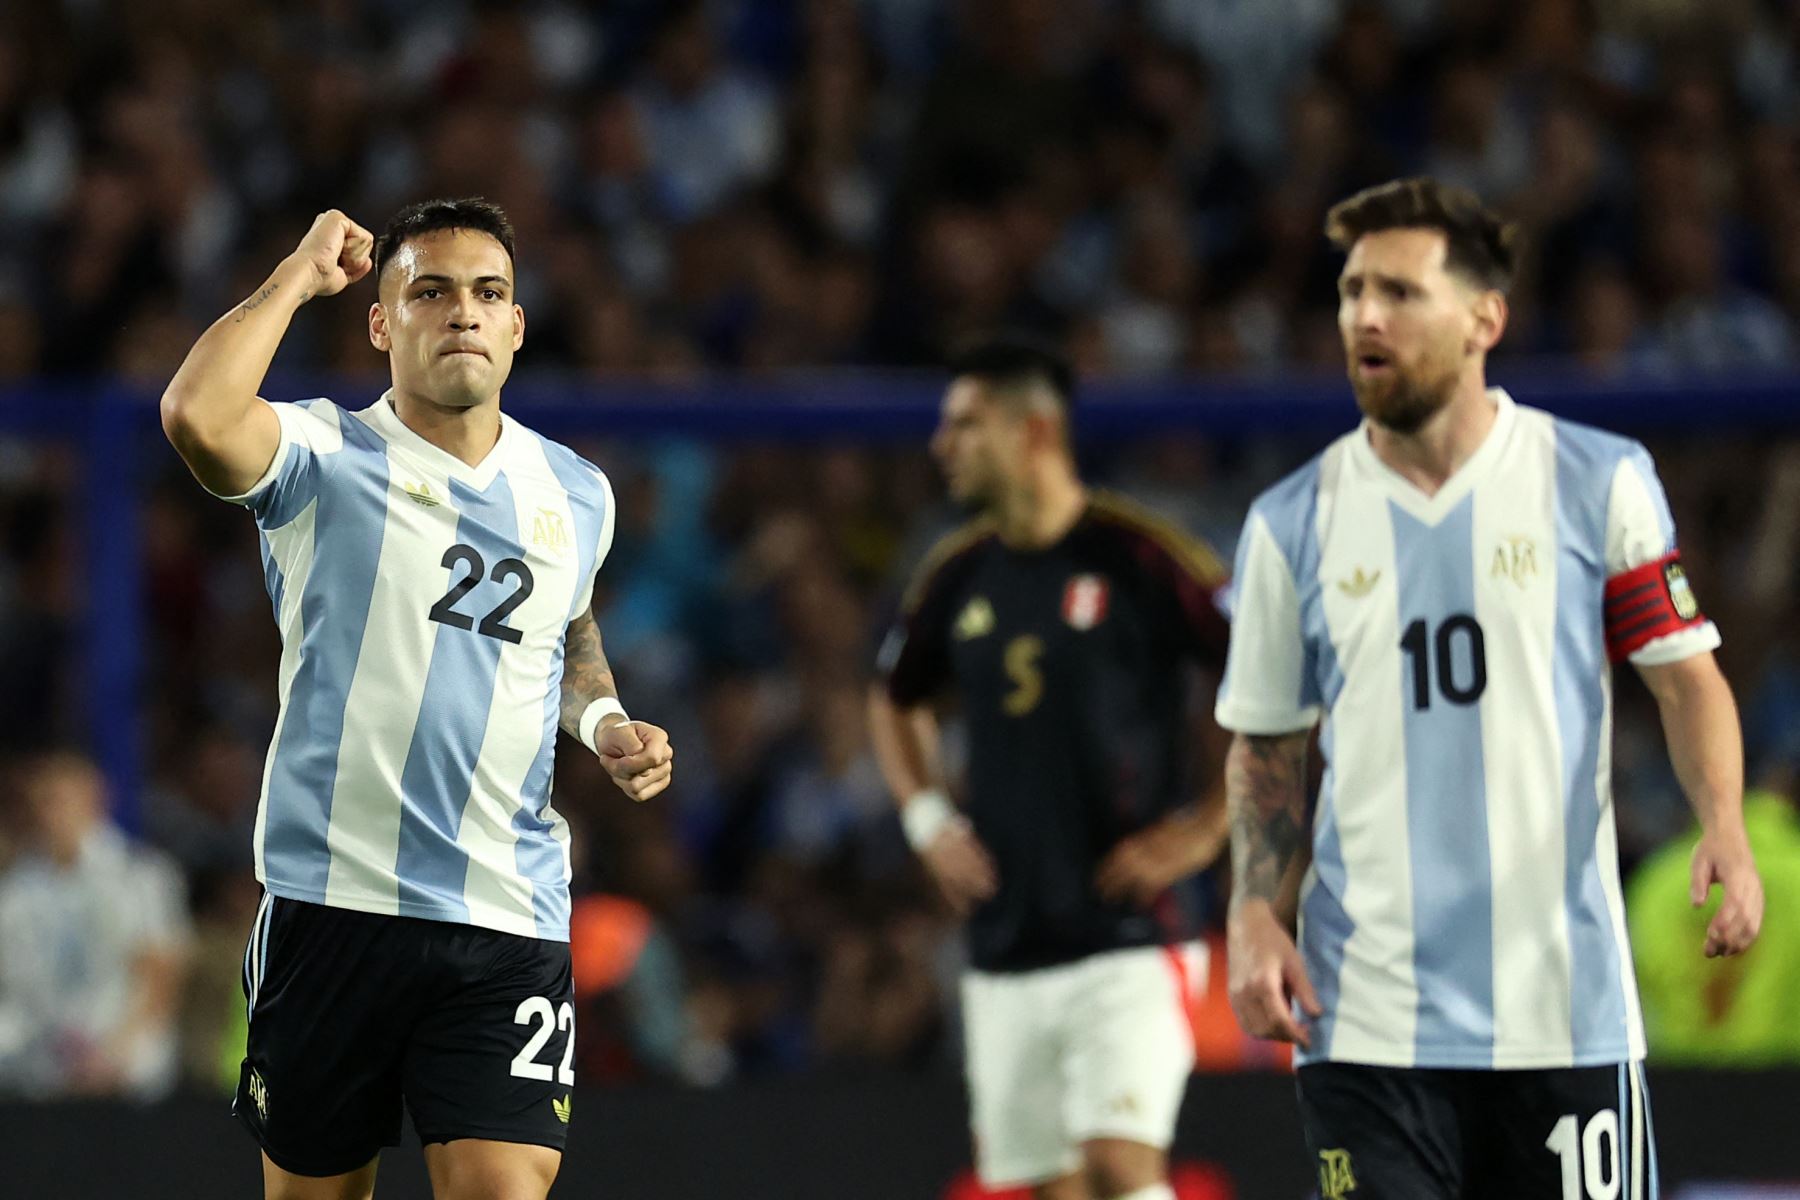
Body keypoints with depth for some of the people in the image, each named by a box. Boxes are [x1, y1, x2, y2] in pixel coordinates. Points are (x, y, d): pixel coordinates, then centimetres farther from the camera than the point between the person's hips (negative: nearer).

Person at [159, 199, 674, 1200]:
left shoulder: (577, 494, 11)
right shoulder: (327, 458, -4)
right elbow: (197, 417, -27)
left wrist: (603, 722, 10)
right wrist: (298, 276, -14)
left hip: (511, 923, 2)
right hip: (335, 898, -2)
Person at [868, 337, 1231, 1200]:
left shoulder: (1141, 560, -9)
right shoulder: (958, 575, 9)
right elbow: (894, 700, 29)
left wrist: (1205, 829, -11)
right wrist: (927, 820, 13)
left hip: (1127, 935, -6)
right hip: (1005, 951, 6)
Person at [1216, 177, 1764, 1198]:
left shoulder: (1600, 482, 2)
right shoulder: (1294, 523, 7)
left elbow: (1686, 675, 3)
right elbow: (1266, 747, 14)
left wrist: (1726, 831, -15)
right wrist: (1256, 917, -1)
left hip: (1564, 1007, -1)